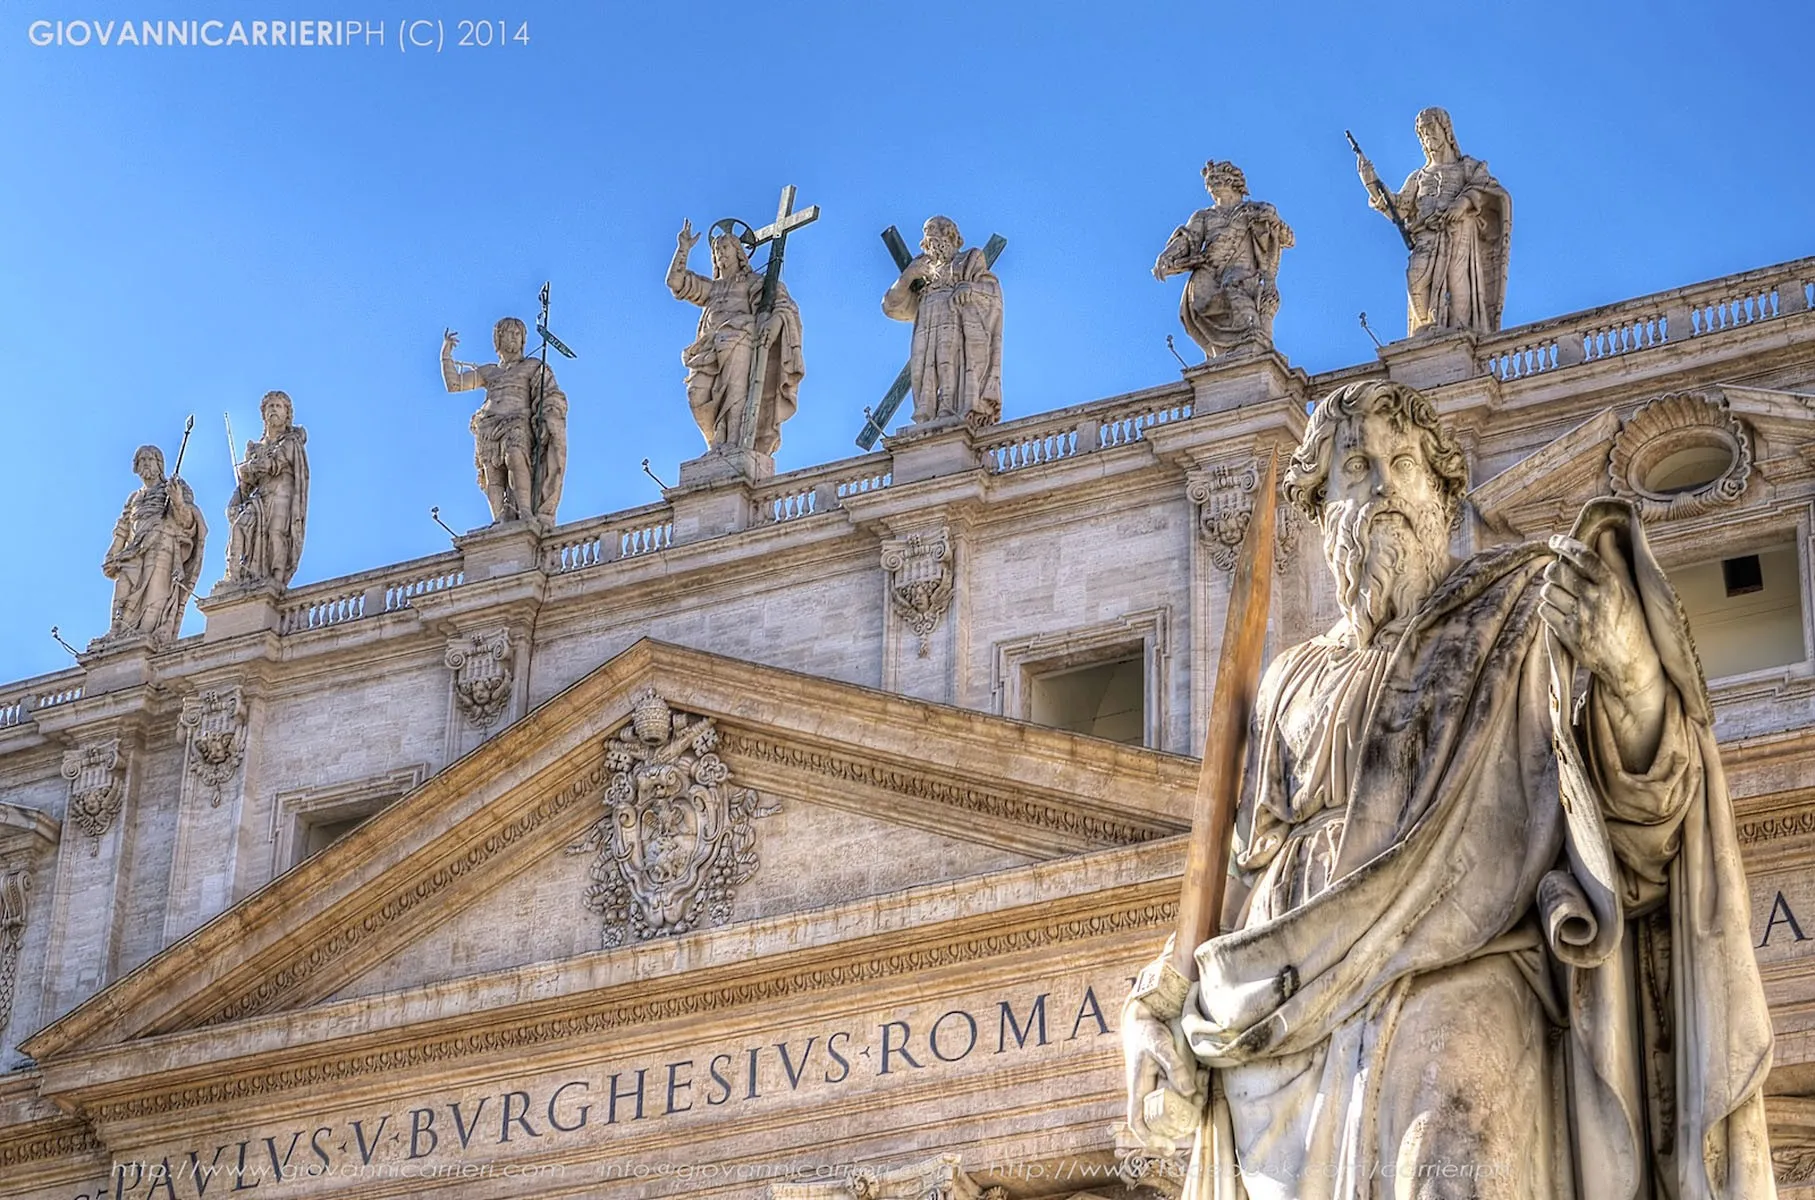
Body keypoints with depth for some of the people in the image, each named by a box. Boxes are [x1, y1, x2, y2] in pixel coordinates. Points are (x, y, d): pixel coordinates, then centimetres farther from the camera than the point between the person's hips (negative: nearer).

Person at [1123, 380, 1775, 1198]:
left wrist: (1630, 666, -17)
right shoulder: (1297, 686, 27)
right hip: (1294, 1032, 5)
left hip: (1461, 993, -5)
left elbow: (1646, 802, 4)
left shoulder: (1513, 615, 15)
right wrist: (1160, 1020, 8)